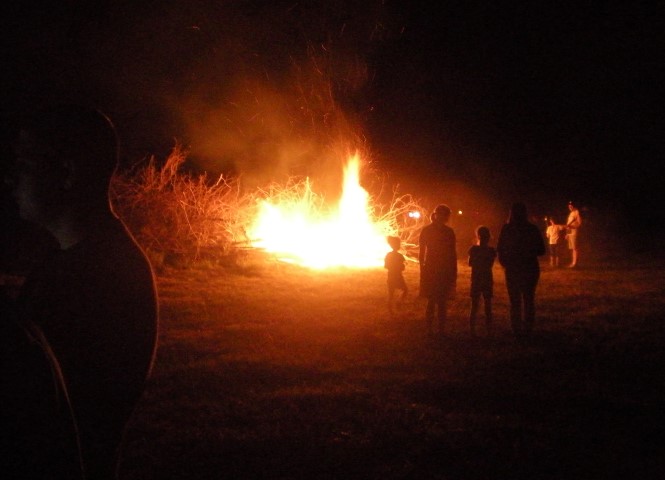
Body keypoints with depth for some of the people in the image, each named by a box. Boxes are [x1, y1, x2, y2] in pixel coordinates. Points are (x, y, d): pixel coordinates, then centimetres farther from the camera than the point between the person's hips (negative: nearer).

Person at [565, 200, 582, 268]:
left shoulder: (576, 212, -5)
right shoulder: (570, 213, 21)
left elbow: (579, 223, -12)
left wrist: (571, 226, -25)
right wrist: (567, 233, 19)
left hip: (574, 231, -9)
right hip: (569, 232, 9)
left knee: (574, 248, -11)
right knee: (571, 248, 9)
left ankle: (575, 263, -14)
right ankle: (572, 262, 12)